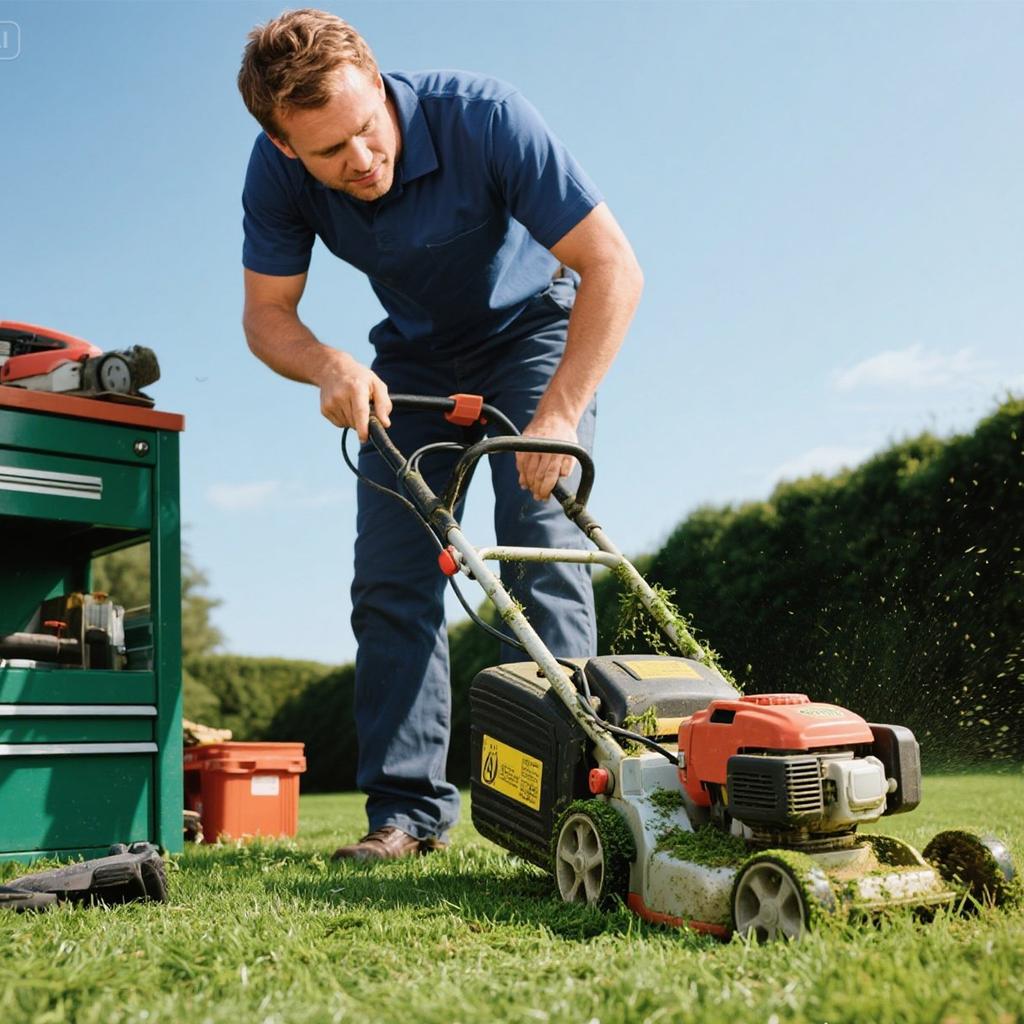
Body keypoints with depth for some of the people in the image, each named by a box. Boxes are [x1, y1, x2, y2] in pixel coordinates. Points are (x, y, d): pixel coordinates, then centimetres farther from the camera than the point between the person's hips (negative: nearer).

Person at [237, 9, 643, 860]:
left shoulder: (482, 116, -32)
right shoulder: (277, 174, -21)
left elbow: (613, 268, -32)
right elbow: (267, 313, -11)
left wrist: (560, 412, -40)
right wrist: (330, 366, -34)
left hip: (533, 329, -3)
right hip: (415, 355, 4)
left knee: (540, 542, -19)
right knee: (390, 574, -6)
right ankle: (408, 808, -2)